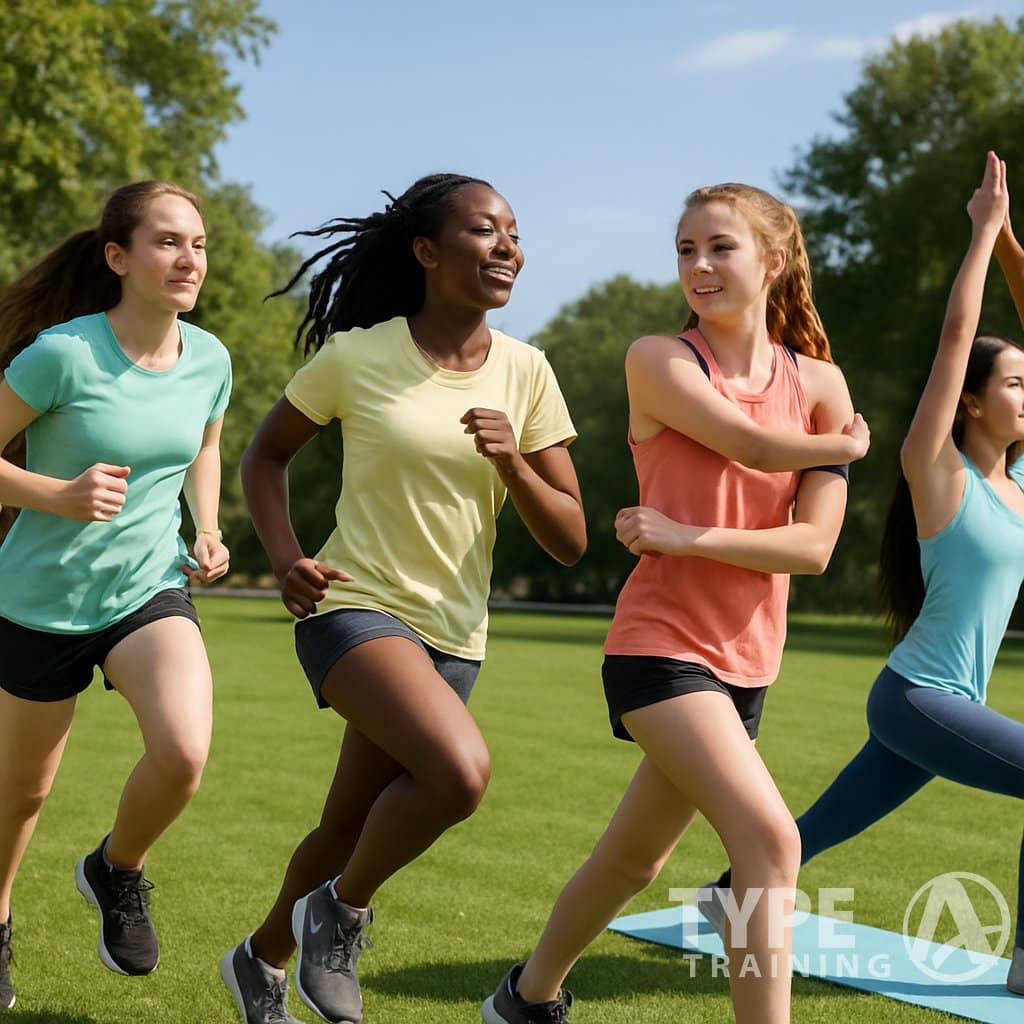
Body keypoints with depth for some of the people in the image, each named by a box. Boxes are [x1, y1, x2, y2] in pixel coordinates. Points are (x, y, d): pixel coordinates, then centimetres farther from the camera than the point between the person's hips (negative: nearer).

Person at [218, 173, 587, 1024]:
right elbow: (266, 454, 8)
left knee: (349, 829, 13)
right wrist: (284, 558, -8)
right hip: (355, 608, -4)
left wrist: (512, 462, -18)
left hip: (452, 636, 5)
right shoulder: (356, 356, -8)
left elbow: (570, 540, 0)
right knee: (462, 770, -29)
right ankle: (341, 911, -2)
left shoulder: (525, 372, 0)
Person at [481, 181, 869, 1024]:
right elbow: (753, 444, -19)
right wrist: (847, 443, 0)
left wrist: (688, 536, -16)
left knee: (633, 858, 19)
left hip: (745, 662, 5)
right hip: (661, 645, -5)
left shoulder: (818, 382, 3)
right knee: (769, 839, -22)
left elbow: (814, 545, -6)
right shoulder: (658, 361, -7)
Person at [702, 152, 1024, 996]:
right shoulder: (937, 473, -13)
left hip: (944, 701, 8)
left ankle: (731, 894, 35)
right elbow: (956, 335, -19)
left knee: (828, 828, 17)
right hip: (916, 699, -8)